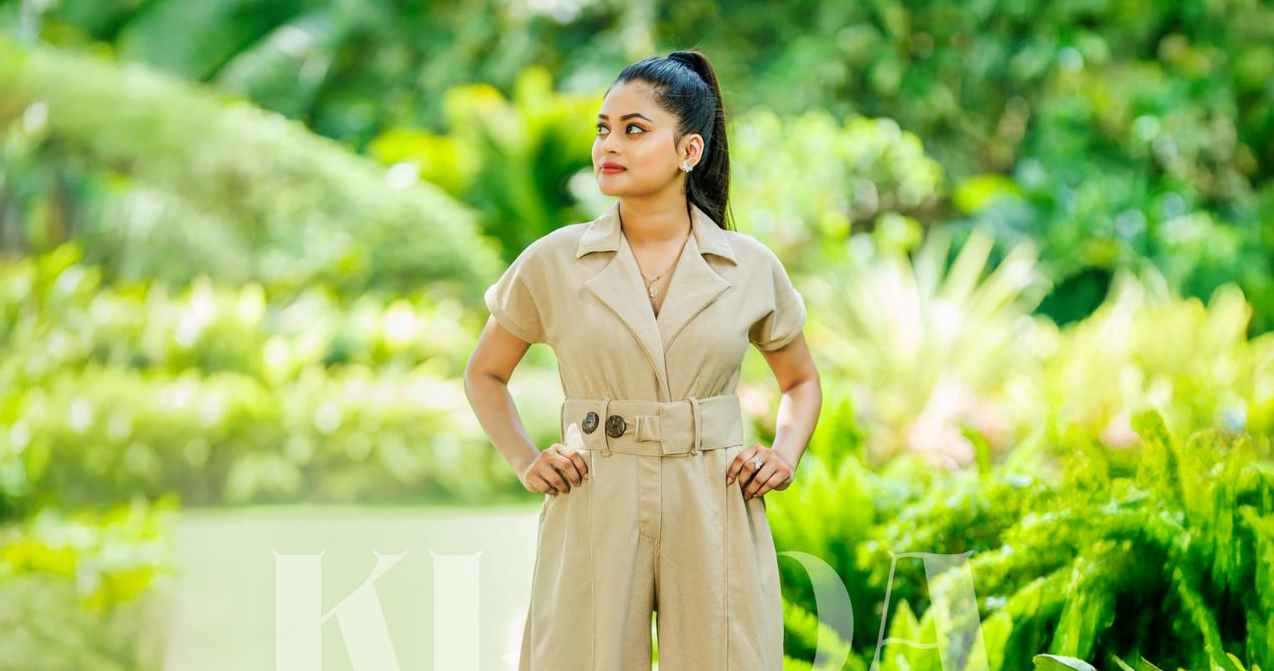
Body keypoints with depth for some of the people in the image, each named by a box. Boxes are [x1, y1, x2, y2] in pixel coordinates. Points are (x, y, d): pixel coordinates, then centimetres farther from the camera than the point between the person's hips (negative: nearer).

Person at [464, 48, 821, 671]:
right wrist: (524, 462, 2)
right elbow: (484, 374, 16)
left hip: (716, 519, 1)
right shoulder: (553, 262, 1)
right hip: (593, 518, 0)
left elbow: (801, 381, 20)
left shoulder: (751, 267, 3)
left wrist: (785, 454, 2)